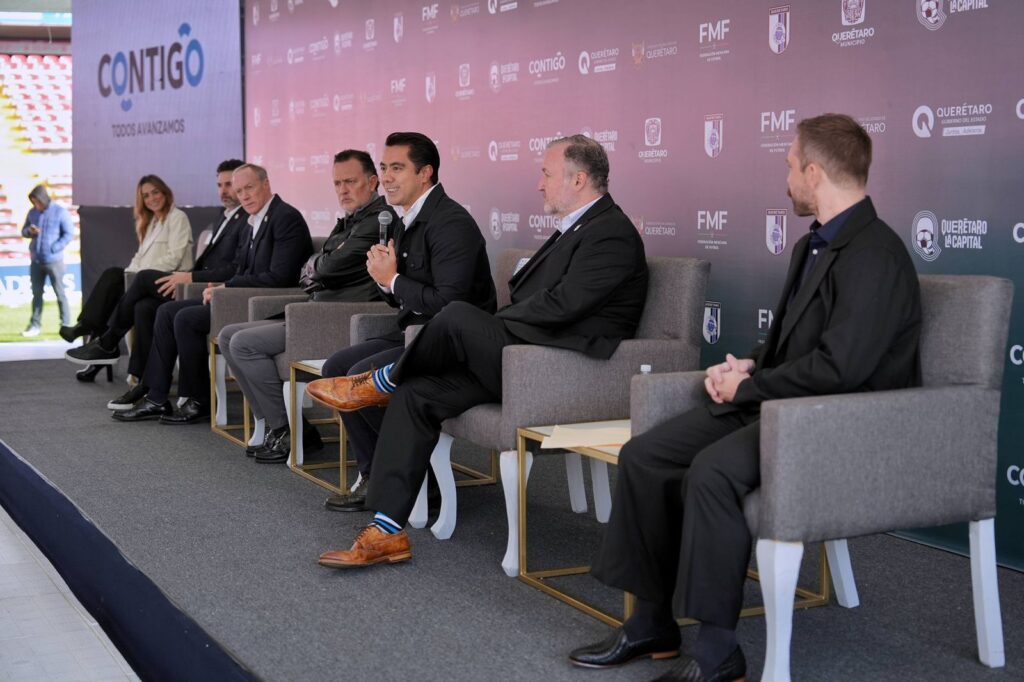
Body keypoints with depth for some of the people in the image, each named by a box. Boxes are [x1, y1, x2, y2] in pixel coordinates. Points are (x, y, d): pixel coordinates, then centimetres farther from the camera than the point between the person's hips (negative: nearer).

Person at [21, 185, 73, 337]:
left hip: (54, 260, -5)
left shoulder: (60, 212, -7)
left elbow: (69, 233, -9)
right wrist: (29, 231, -9)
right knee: (37, 293, 9)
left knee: (59, 293, 0)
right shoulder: (32, 212, 7)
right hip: (36, 260, 5)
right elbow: (24, 231, 16)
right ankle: (34, 325, 14)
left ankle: (66, 325, 6)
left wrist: (54, 248, -17)